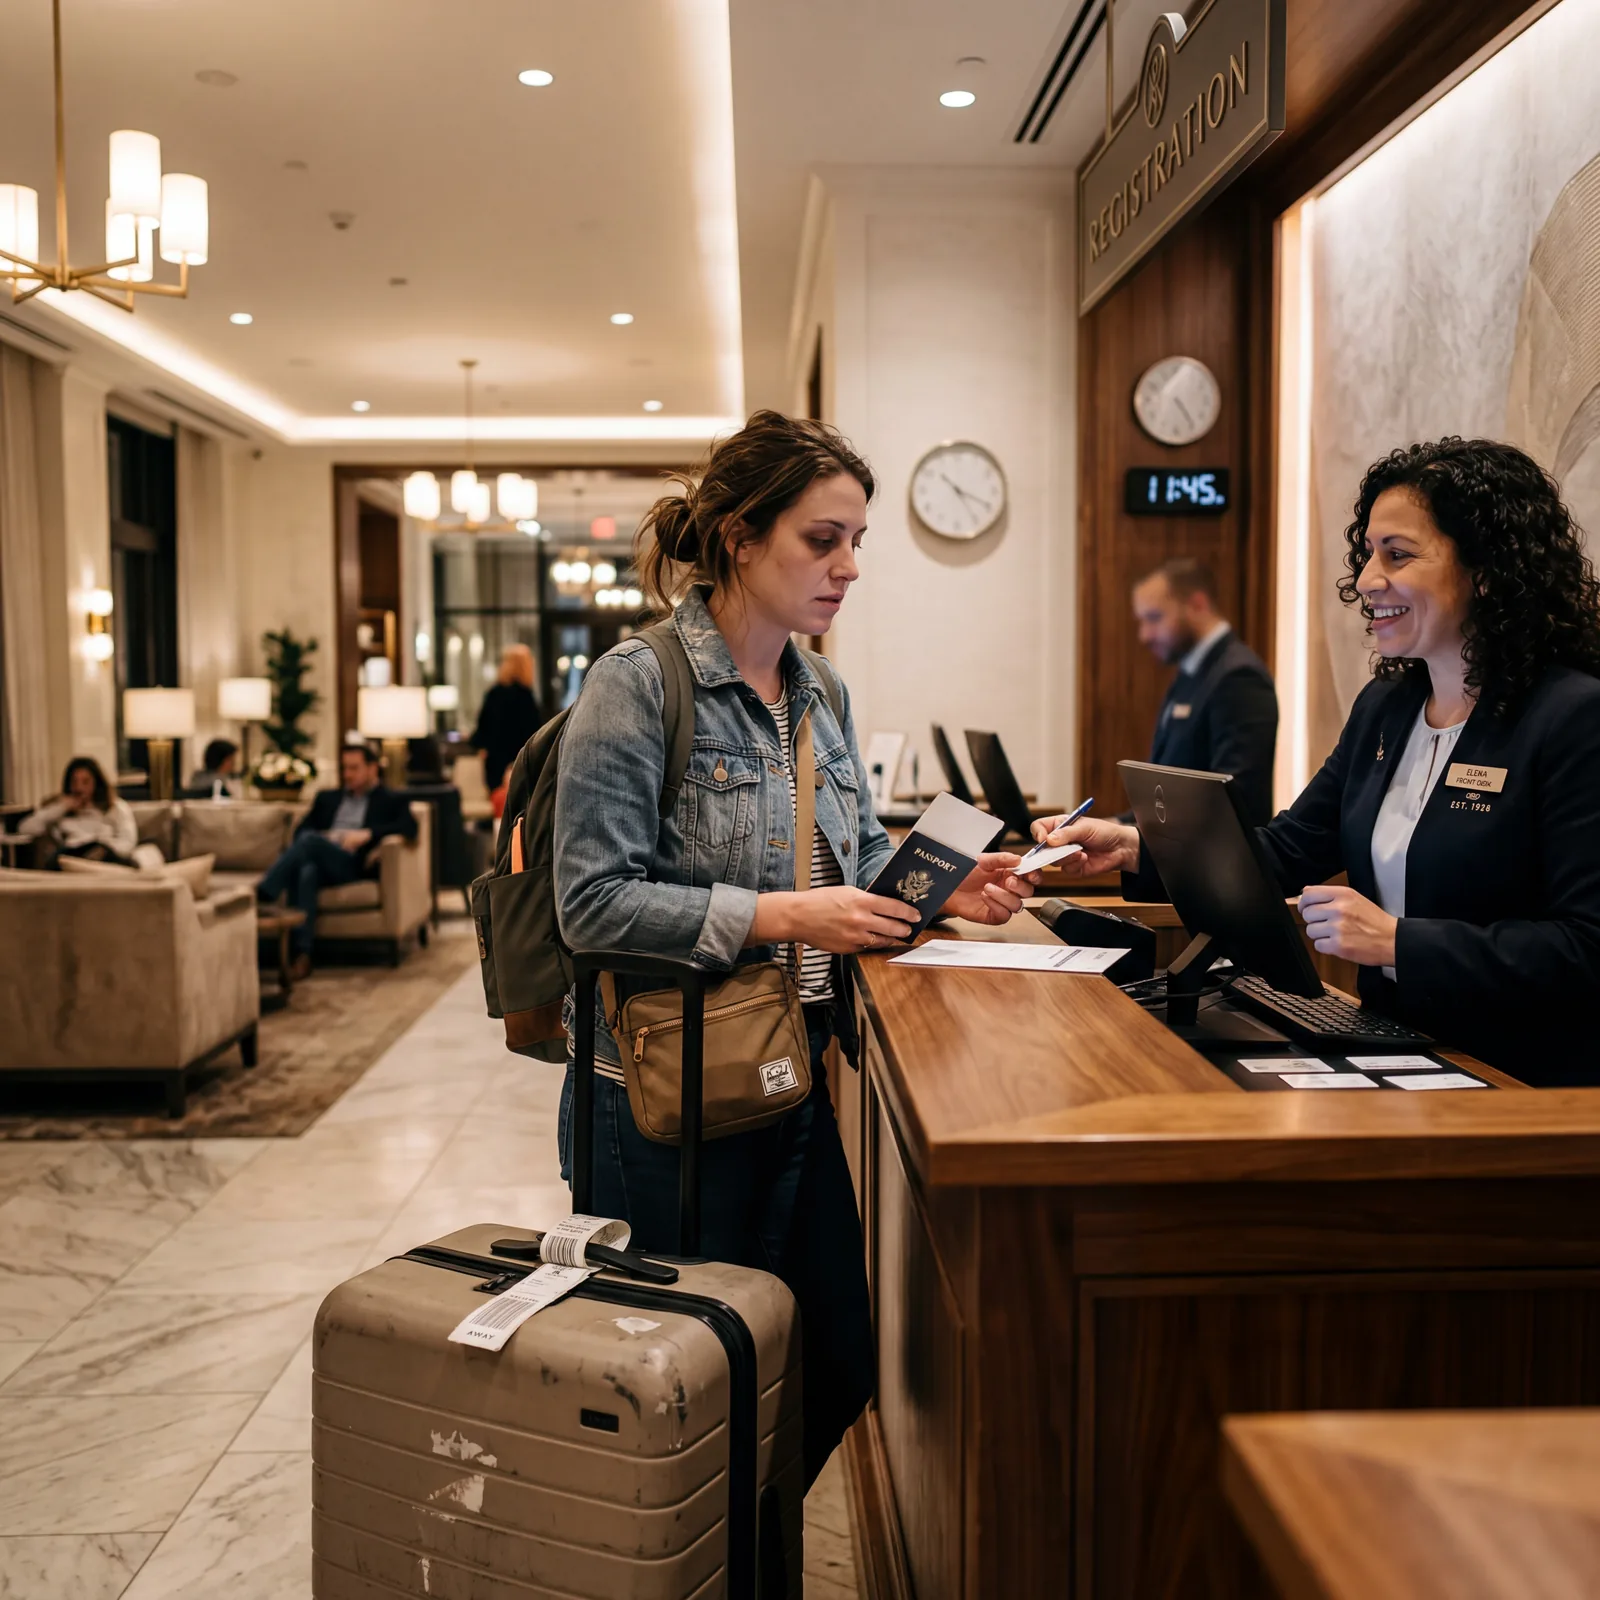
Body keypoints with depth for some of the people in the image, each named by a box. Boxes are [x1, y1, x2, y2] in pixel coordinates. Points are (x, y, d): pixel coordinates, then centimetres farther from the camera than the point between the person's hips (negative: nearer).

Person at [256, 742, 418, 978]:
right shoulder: (327, 797, 32)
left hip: (353, 864, -3)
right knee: (306, 873, -36)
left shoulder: (392, 800, 18)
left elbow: (410, 827, -2)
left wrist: (367, 834, -15)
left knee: (310, 840, -33)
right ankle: (302, 955, -44)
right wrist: (322, 837, -3)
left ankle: (260, 895, -42)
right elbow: (301, 830, 20)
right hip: (317, 861, 3)